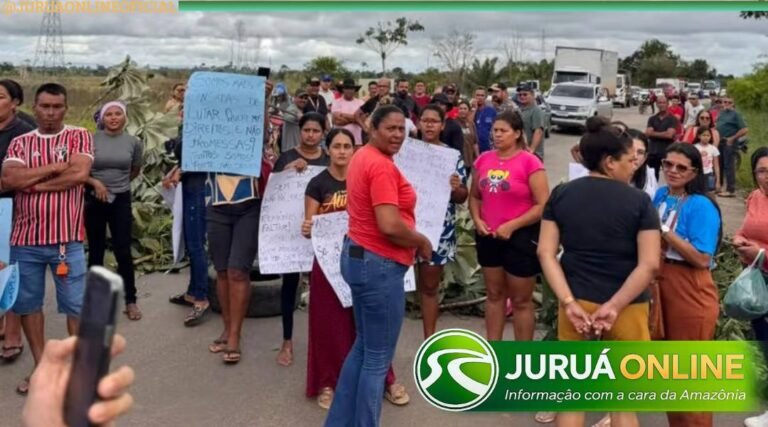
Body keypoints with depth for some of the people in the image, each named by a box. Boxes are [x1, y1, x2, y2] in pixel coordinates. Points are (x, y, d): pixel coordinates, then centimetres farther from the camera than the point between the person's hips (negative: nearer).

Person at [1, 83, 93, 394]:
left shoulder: (79, 136, 2)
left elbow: (80, 173, -15)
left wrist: (33, 183, -9)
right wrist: (55, 166, -12)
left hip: (67, 238, -3)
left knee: (76, 305, 1)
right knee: (28, 303, 11)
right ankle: (41, 367, 24)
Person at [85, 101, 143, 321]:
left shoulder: (134, 142, -1)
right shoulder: (91, 140, -5)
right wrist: (96, 183, -17)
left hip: (121, 201, 0)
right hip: (94, 200, 0)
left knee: (123, 251, -2)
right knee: (96, 251, 9)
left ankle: (130, 300, 8)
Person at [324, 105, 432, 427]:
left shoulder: (362, 157, 12)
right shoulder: (382, 166, -20)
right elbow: (390, 226, -28)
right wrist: (422, 242, -9)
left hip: (359, 255, 11)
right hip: (379, 265, -11)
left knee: (364, 347, 21)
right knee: (378, 357, 2)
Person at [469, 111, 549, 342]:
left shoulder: (530, 162, -13)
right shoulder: (483, 160, 4)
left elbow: (543, 205, -15)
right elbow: (475, 196, 13)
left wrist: (512, 226, -18)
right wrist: (477, 219, -5)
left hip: (521, 237, -5)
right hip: (488, 236, 5)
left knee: (521, 300, 6)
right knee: (494, 295, 17)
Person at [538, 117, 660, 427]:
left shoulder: (561, 194, 0)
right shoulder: (639, 201, -9)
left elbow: (546, 253, -6)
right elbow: (649, 264, -15)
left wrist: (569, 303, -9)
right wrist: (613, 306, -14)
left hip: (577, 303, 3)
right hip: (626, 308, -2)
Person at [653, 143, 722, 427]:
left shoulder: (701, 206, -16)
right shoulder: (660, 196, 4)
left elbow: (702, 259, -24)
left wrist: (665, 232, -23)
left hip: (691, 294, -8)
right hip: (660, 287, 8)